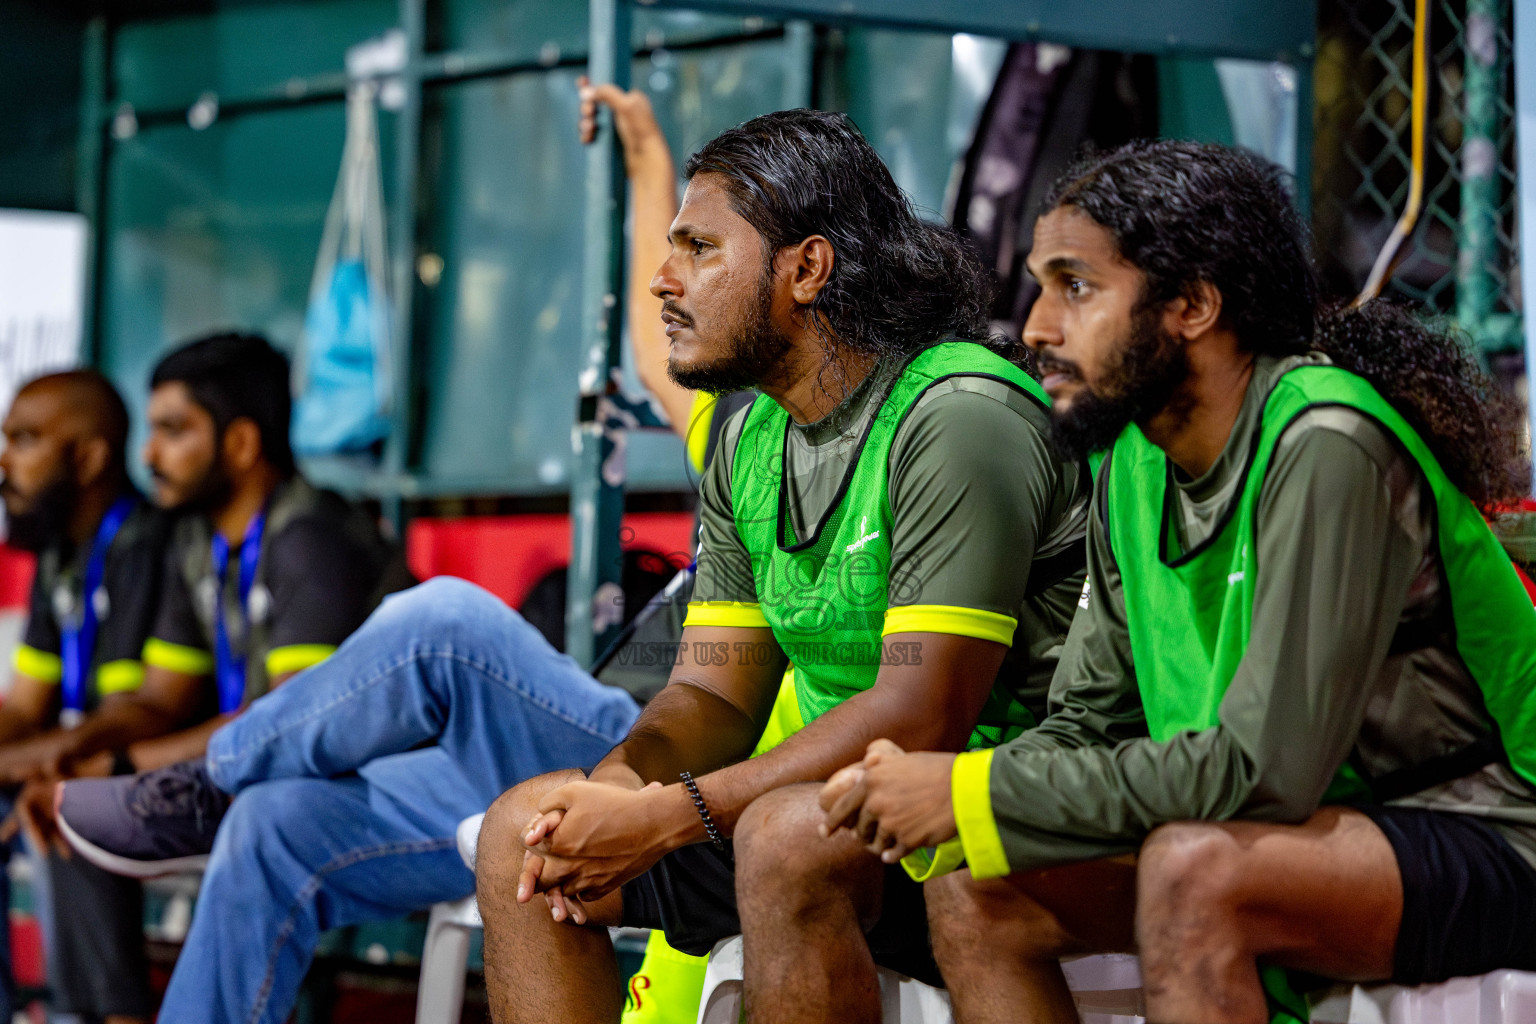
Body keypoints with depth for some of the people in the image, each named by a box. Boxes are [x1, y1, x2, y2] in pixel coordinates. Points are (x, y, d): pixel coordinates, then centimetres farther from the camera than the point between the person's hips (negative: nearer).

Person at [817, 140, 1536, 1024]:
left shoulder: (1326, 450, -23)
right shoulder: (1135, 467, 4)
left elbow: (1263, 769, -28)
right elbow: (1085, 722, 8)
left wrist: (975, 791, -22)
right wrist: (930, 795, -13)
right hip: (1301, 831, 8)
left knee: (1192, 869, -34)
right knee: (973, 891, -6)